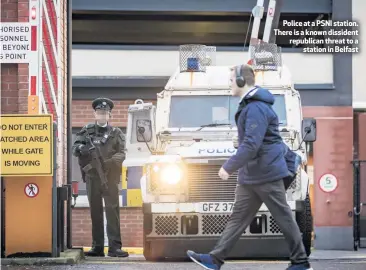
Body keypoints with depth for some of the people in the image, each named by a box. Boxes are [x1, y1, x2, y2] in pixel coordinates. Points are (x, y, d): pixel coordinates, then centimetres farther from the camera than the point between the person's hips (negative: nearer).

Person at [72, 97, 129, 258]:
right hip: (92, 176, 2)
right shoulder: (86, 131, 12)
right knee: (95, 211, 4)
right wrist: (81, 149, -19)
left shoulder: (116, 133, 9)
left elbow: (121, 154, 0)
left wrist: (109, 162, -20)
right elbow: (74, 149, 5)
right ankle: (97, 246, 8)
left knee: (112, 210, -9)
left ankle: (114, 246, -12)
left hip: (110, 176, -1)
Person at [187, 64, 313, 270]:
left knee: (284, 218, -1)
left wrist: (229, 167, -19)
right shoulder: (250, 105, 15)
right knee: (239, 217, 8)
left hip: (266, 174, -10)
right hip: (251, 175, 10)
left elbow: (251, 145, -25)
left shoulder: (256, 108, -19)